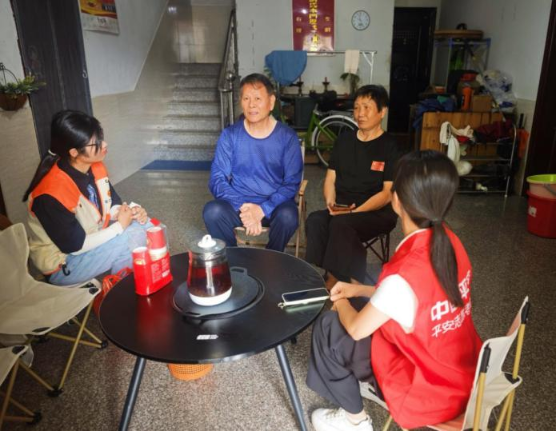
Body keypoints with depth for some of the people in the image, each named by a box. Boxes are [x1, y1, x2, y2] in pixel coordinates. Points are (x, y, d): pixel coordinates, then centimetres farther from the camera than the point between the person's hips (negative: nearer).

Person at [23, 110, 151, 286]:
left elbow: (113, 205, 4)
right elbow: (74, 246, -26)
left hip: (93, 240, 8)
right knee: (131, 237, -25)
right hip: (63, 265, -7)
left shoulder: (96, 167, -8)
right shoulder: (52, 193, -31)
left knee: (143, 225, -9)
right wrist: (120, 226, -21)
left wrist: (130, 211, -19)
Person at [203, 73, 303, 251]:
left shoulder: (287, 137, -5)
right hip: (238, 203, 1)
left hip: (273, 204, 0)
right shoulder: (229, 135, -2)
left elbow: (292, 183, -7)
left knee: (288, 215, -34)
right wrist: (242, 207, -23)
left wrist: (263, 209, -21)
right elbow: (217, 180, -6)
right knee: (213, 211, -30)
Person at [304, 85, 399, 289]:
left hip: (377, 212, -4)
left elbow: (388, 193, -9)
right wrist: (330, 202, -8)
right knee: (315, 220, -28)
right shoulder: (344, 139, 13)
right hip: (341, 209, 4)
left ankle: (334, 281, -19)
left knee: (340, 224, -34)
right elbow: (330, 178, 12)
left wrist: (355, 212, -19)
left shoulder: (390, 146, -2)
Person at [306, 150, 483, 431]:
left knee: (328, 328, 1)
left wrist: (341, 304, 4)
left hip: (429, 394, -7)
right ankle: (364, 380, 37)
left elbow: (356, 329, -17)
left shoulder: (404, 274, -33)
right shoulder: (449, 242, -10)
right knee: (373, 312, 19)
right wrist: (359, 290, 8)